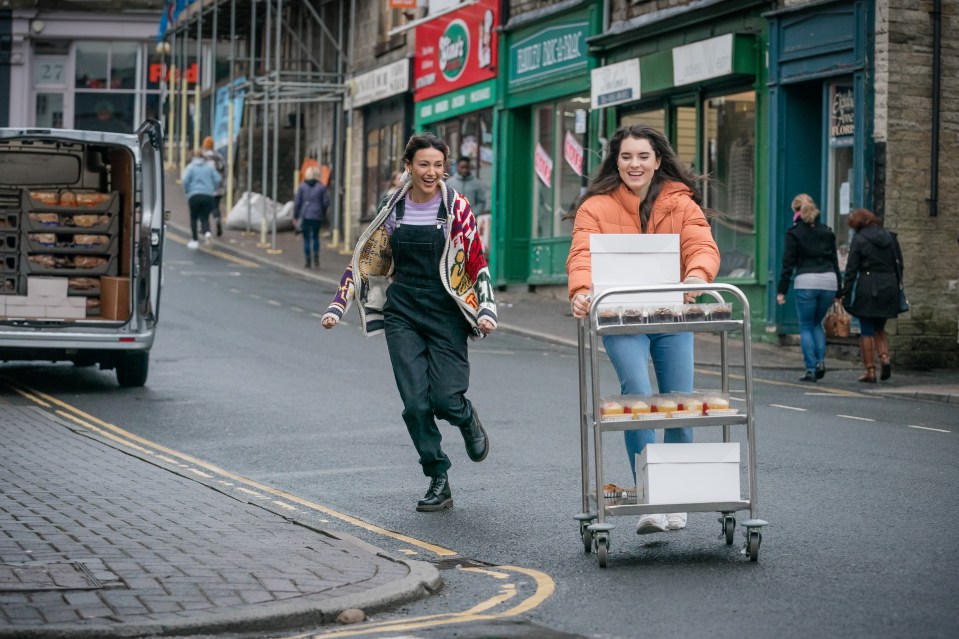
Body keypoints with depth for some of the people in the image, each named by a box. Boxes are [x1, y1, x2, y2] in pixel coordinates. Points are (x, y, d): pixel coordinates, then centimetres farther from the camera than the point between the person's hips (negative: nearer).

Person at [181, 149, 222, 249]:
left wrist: (187, 191, 5)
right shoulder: (209, 167, 11)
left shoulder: (190, 167, 3)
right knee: (205, 218, 8)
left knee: (193, 218, 12)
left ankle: (195, 241, 8)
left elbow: (185, 180, -10)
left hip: (195, 196, -2)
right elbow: (218, 179, 3)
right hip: (209, 196, 2)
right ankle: (207, 232, -23)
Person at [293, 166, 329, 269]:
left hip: (305, 215, -1)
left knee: (306, 238, 6)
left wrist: (295, 216, 4)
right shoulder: (321, 187, -2)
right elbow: (326, 202, -3)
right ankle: (316, 257, -1)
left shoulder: (302, 186, -2)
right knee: (315, 237, 17)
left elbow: (297, 202, -3)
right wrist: (323, 213, 15)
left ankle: (308, 261, 4)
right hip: (317, 216, 1)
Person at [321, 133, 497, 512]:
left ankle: (468, 420, 28)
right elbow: (366, 260, 11)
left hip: (446, 314, -2)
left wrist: (486, 311, -10)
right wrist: (337, 306, 5)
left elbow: (478, 265, 1)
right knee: (415, 402, -7)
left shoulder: (456, 207, -3)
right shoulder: (394, 210, 4)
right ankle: (438, 483, 6)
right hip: (402, 314, 2)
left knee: (445, 399, -10)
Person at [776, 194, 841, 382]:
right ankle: (820, 361, 2)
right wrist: (837, 292, 18)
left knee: (806, 327, 5)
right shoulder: (826, 231, 14)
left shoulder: (794, 232, 1)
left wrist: (781, 291, -1)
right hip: (828, 280, 4)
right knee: (817, 323, 20)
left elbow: (788, 263, -3)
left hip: (806, 282, -4)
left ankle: (811, 369, -4)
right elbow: (835, 261, 15)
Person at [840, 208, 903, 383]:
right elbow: (899, 265, 11)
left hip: (867, 289, -5)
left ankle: (870, 371, 3)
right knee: (879, 328, 20)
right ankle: (885, 357, -3)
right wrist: (895, 286, 17)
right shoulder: (890, 237, 9)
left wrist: (846, 296, -5)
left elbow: (851, 270, -8)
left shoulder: (859, 239, -6)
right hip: (889, 288, 5)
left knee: (867, 331, 3)